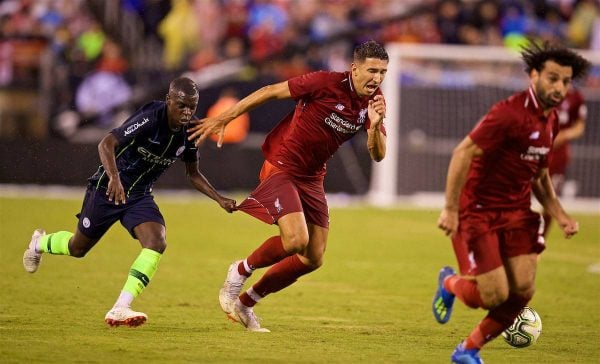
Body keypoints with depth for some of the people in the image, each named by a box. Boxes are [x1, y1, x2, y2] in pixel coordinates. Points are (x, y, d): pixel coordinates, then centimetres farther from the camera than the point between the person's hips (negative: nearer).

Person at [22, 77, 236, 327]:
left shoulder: (189, 132, -7)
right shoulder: (150, 118, -28)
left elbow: (193, 173, 10)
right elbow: (107, 144, -37)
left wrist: (219, 199, -1)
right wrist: (114, 177, -53)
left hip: (139, 195, 5)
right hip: (108, 189, -5)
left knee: (157, 243, -22)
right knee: (78, 248, 13)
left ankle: (120, 310, -23)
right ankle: (40, 243, 50)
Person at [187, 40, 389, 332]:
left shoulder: (374, 101, -3)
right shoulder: (326, 83, -21)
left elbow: (377, 155, -5)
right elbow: (270, 92, -13)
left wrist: (375, 126, -27)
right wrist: (223, 119, -12)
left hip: (312, 177, 7)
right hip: (282, 166, -7)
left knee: (313, 259, 4)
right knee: (296, 240, -24)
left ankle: (246, 302, 21)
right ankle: (240, 272, 4)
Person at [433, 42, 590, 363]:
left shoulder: (551, 120, 7)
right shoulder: (510, 113, -21)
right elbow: (462, 153, -24)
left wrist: (558, 214, 9)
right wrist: (451, 209, -27)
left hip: (516, 213, 8)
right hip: (478, 212, -8)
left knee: (523, 290, -6)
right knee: (495, 295, -11)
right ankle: (449, 284, 26)